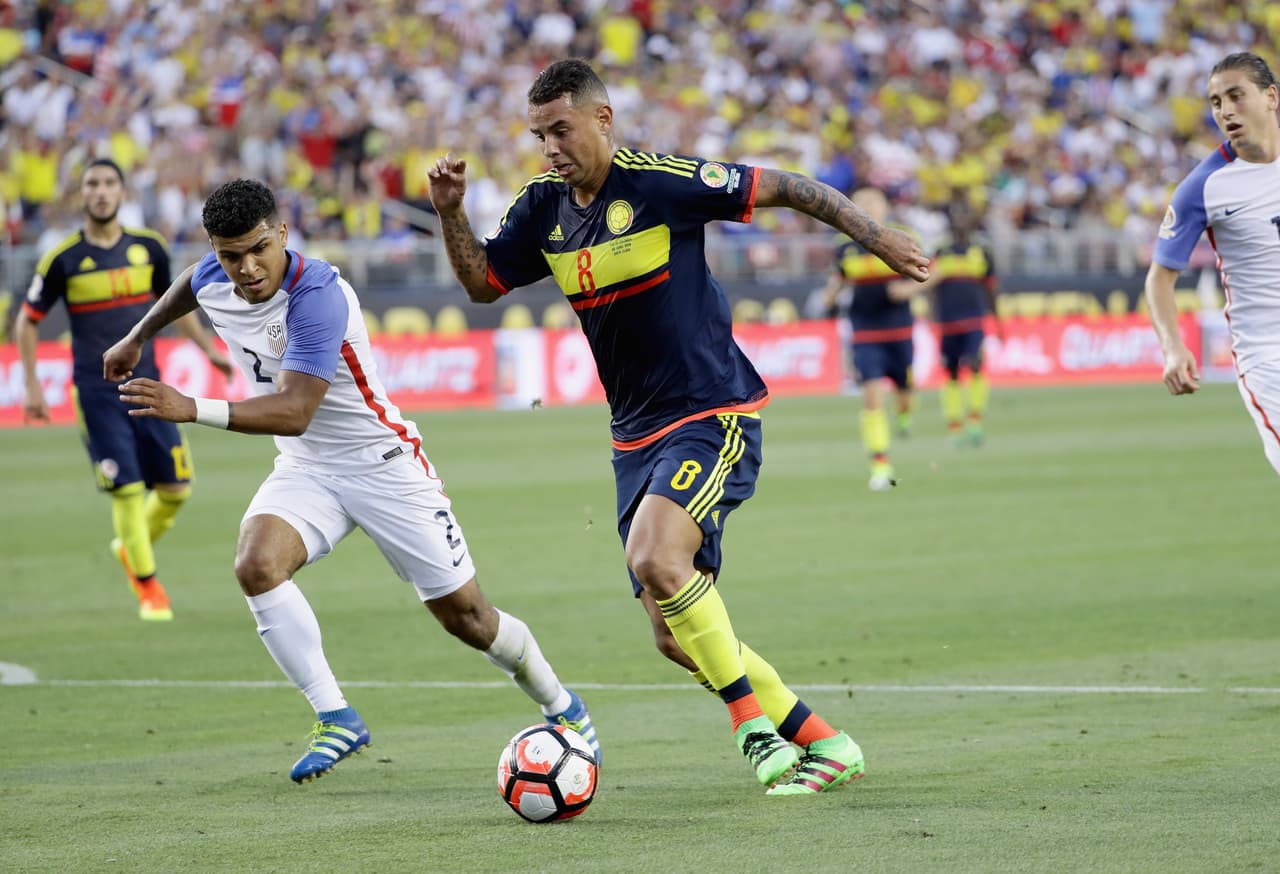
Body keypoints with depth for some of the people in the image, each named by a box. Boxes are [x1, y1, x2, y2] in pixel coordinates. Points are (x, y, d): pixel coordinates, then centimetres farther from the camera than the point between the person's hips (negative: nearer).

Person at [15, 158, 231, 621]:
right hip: (95, 389, -4)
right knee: (128, 490, -9)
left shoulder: (147, 247, 3)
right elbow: (27, 322, 2)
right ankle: (148, 587, 5)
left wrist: (208, 348, 17)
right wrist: (32, 386, -3)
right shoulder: (62, 259, -7)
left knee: (176, 486, 2)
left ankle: (132, 546, 30)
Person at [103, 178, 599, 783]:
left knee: (463, 614, 1)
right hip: (304, 468, 6)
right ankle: (336, 718, -16)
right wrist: (138, 337, 33)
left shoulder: (318, 295, -30)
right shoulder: (213, 280, -7)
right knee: (256, 565, -25)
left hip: (382, 461, -6)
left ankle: (561, 707, 27)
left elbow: (293, 411, -38)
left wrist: (194, 411, -47)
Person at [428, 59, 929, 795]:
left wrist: (877, 237, -7)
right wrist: (452, 213, -3)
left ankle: (755, 722, -15)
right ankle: (824, 744, 16)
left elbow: (780, 188, -7)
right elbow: (482, 282, 14)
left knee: (654, 557, -30)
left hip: (715, 416, -8)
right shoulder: (544, 208, 6)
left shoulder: (661, 182, -13)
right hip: (636, 434, 8)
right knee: (677, 636, 4)